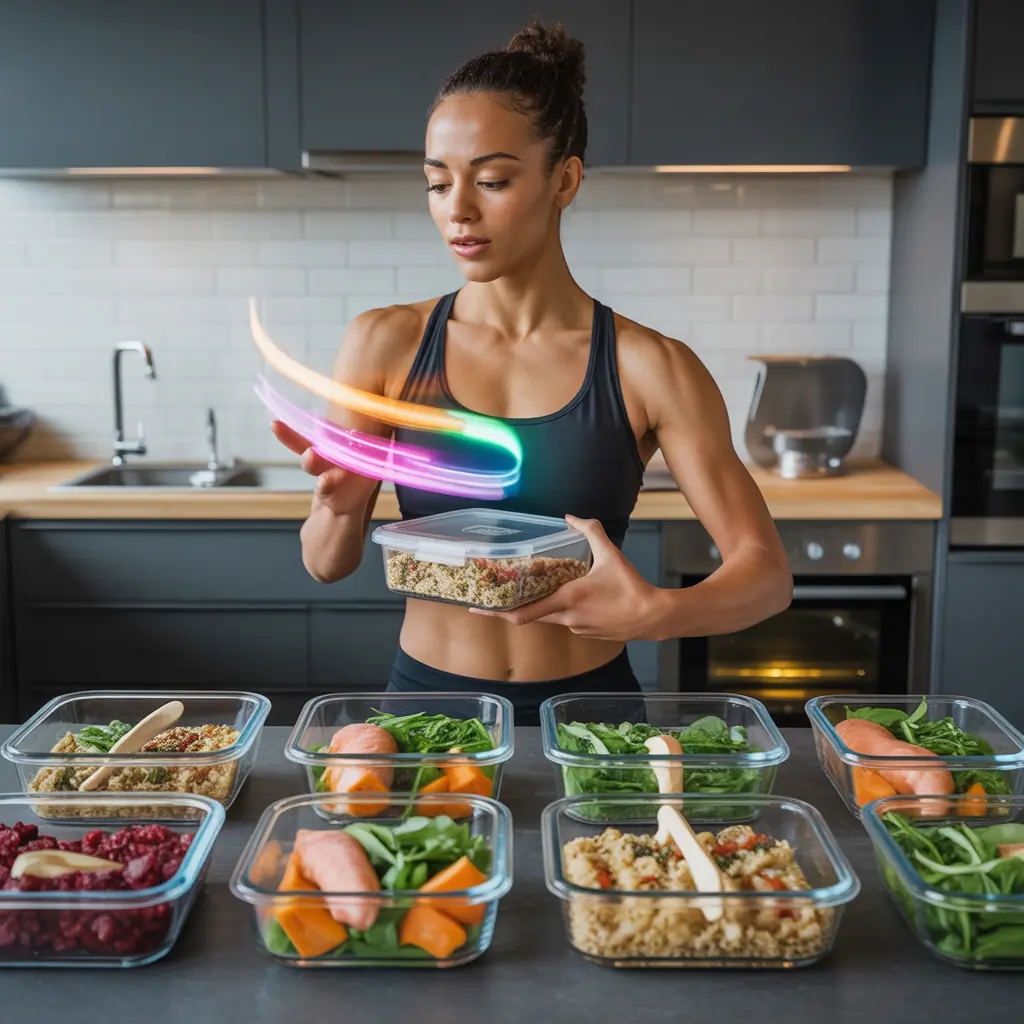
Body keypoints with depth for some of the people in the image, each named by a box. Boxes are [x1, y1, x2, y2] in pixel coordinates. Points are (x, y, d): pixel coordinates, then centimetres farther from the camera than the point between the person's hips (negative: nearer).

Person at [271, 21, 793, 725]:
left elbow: (767, 573, -9)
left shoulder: (649, 369, -9)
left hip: (588, 704, -1)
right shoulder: (386, 346, -5)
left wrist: (661, 614, -29)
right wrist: (343, 506, -21)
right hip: (429, 694, 2)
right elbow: (327, 563, 1)